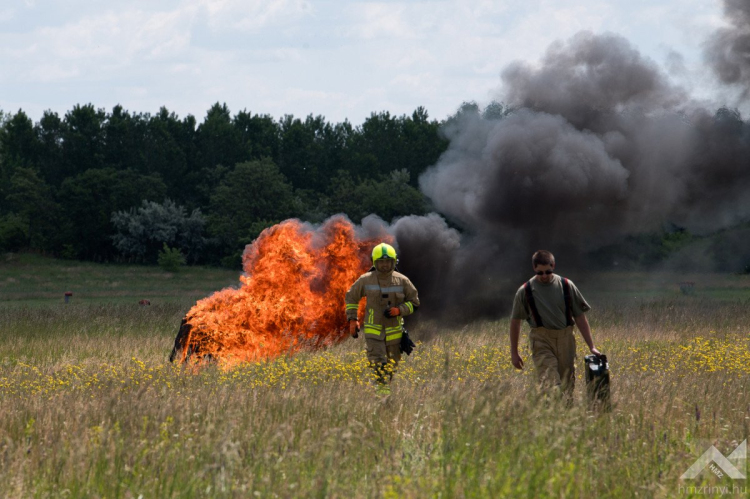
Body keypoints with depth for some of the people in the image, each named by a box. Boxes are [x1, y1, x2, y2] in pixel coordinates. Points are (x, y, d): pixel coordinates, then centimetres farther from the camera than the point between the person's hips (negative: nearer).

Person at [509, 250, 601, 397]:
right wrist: (514, 353, 11)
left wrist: (591, 346, 4)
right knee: (550, 381, -19)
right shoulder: (525, 291, 2)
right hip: (542, 340, -2)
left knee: (567, 385, 3)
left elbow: (580, 318, 8)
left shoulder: (567, 286, 5)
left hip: (565, 339, 2)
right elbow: (515, 322, 10)